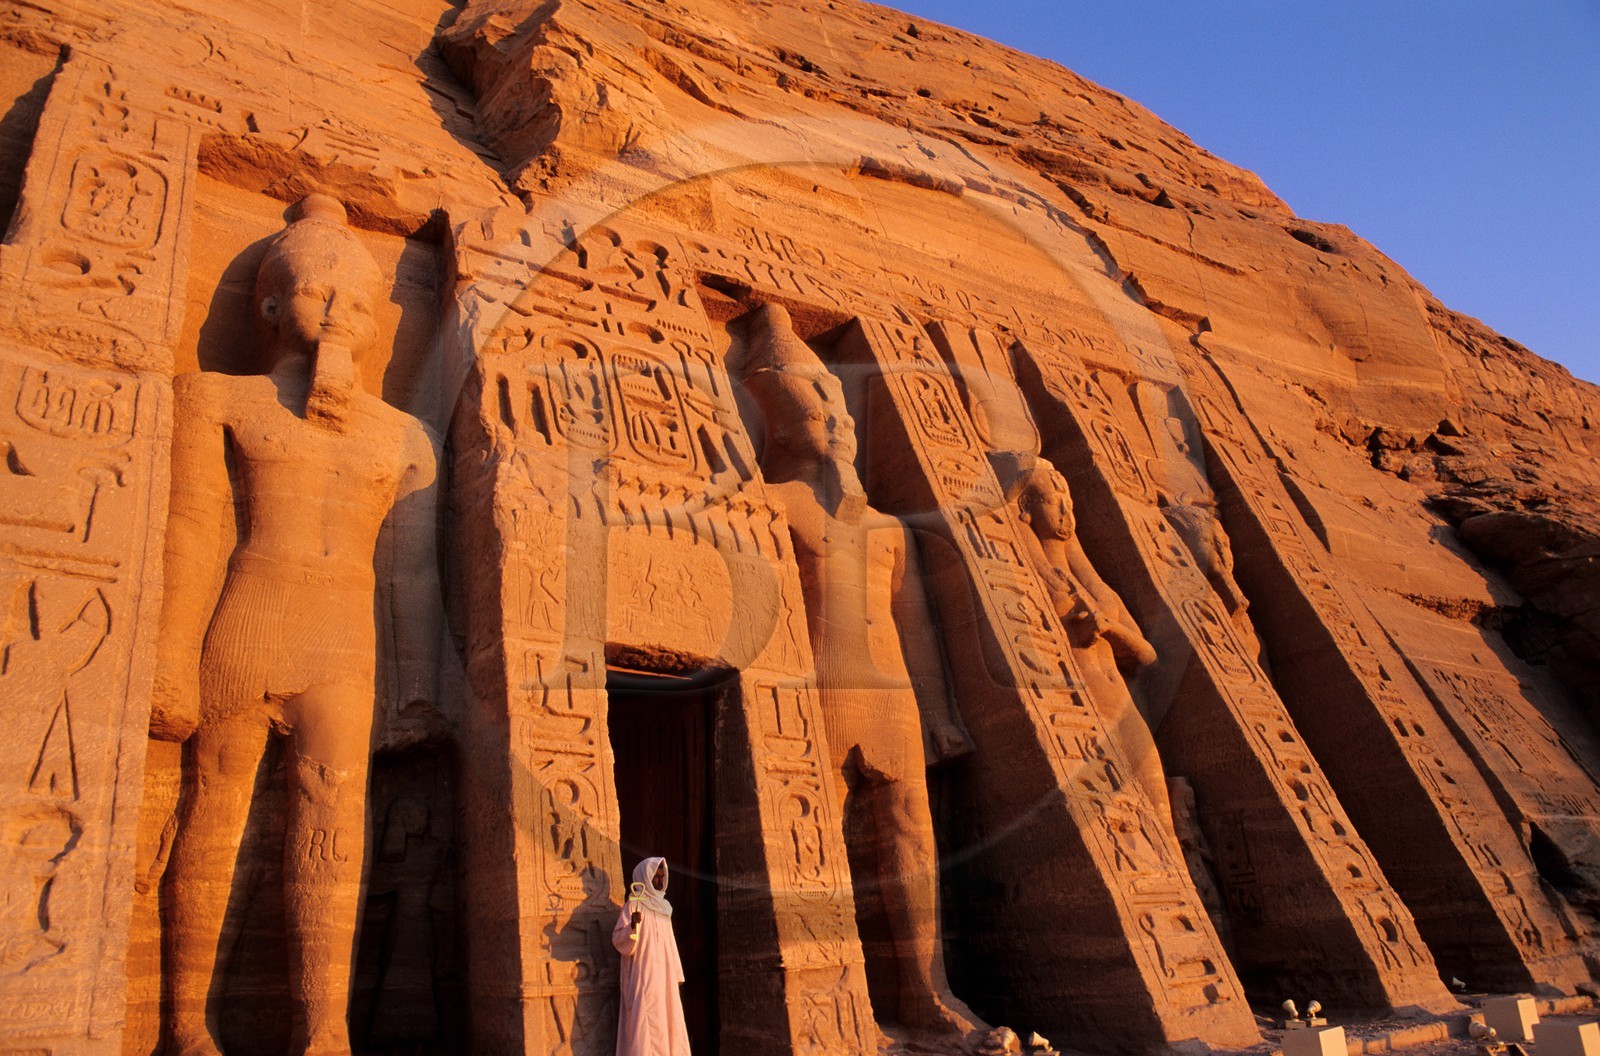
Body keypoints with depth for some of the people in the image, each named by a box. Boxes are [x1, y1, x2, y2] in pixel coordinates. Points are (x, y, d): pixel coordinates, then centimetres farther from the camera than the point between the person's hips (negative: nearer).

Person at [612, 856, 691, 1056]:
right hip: (643, 978, -7)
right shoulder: (634, 905, -5)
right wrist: (632, 926, -31)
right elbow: (619, 940, -12)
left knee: (668, 1027, 6)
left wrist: (676, 975, 14)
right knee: (645, 1025, -11)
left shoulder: (663, 906, 16)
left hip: (665, 979, 7)